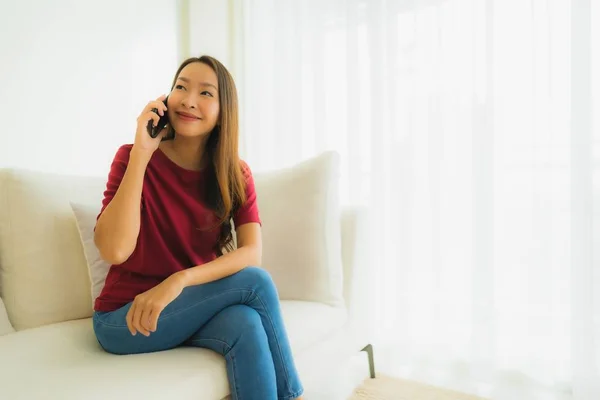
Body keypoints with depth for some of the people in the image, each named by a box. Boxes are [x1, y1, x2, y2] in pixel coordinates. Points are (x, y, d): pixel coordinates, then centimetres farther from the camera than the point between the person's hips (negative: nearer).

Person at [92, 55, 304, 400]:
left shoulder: (236, 174, -1)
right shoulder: (133, 157, -9)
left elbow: (252, 253, -16)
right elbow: (114, 251, -23)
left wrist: (181, 279, -30)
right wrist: (141, 154, -25)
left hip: (193, 307, 3)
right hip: (124, 318, -2)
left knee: (246, 324, -32)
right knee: (255, 281, -24)